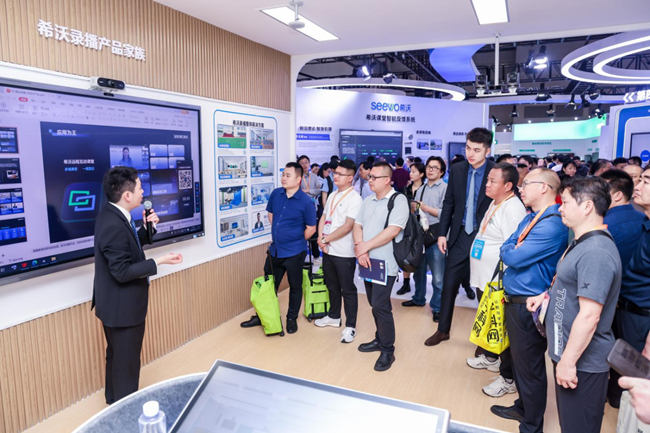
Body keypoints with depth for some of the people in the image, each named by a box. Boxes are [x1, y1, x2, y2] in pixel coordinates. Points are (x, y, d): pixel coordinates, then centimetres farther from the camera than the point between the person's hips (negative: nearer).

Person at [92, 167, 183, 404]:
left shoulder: (112, 215, 1)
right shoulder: (113, 225, -30)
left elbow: (129, 247, 10)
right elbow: (122, 272, -29)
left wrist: (146, 227, -2)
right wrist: (159, 261, -26)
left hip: (117, 303, 10)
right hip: (122, 306, -10)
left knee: (117, 356, 26)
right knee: (126, 362, 8)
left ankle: (114, 399, 46)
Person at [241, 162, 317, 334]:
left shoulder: (306, 202, -16)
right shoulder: (275, 194, -1)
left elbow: (311, 229, -9)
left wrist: (294, 242, 1)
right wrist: (278, 235, 12)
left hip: (294, 253, -5)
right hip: (275, 249, 5)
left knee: (295, 286, 11)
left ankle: (292, 319, 29)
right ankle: (262, 316, 32)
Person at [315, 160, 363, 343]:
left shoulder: (355, 198, -13)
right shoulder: (332, 195, 11)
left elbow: (347, 226, -20)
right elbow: (323, 218, 13)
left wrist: (326, 239, -14)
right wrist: (321, 237, -5)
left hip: (344, 253, -7)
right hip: (328, 250, 8)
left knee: (348, 290, 3)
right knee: (332, 286, 20)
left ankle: (350, 326, 14)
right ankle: (334, 317, 37)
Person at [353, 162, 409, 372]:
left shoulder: (398, 200, -10)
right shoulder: (368, 201, 13)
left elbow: (392, 231, -20)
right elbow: (357, 226, 9)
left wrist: (365, 246, -17)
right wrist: (359, 248, -10)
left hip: (385, 263, -7)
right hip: (367, 261, 7)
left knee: (380, 305, -8)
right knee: (376, 304, 16)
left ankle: (388, 350, 7)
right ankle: (380, 339, 32)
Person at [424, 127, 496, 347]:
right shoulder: (457, 169, 0)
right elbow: (449, 203, 5)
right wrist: (442, 233, 2)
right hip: (460, 236, 3)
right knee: (449, 284, 9)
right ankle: (443, 330, 26)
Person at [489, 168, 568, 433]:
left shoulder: (552, 225, -22)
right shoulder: (530, 218, 10)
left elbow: (513, 257, -24)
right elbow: (507, 248, 12)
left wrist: (509, 251, -4)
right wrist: (512, 252, -8)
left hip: (529, 304, -9)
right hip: (514, 300, 9)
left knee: (529, 366, 6)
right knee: (519, 359, 23)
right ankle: (523, 408, 43)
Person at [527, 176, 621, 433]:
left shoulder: (595, 252, -25)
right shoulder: (583, 243, 8)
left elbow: (589, 316, -28)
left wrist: (568, 361, -22)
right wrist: (547, 295, 8)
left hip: (582, 362, -10)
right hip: (567, 353, 10)